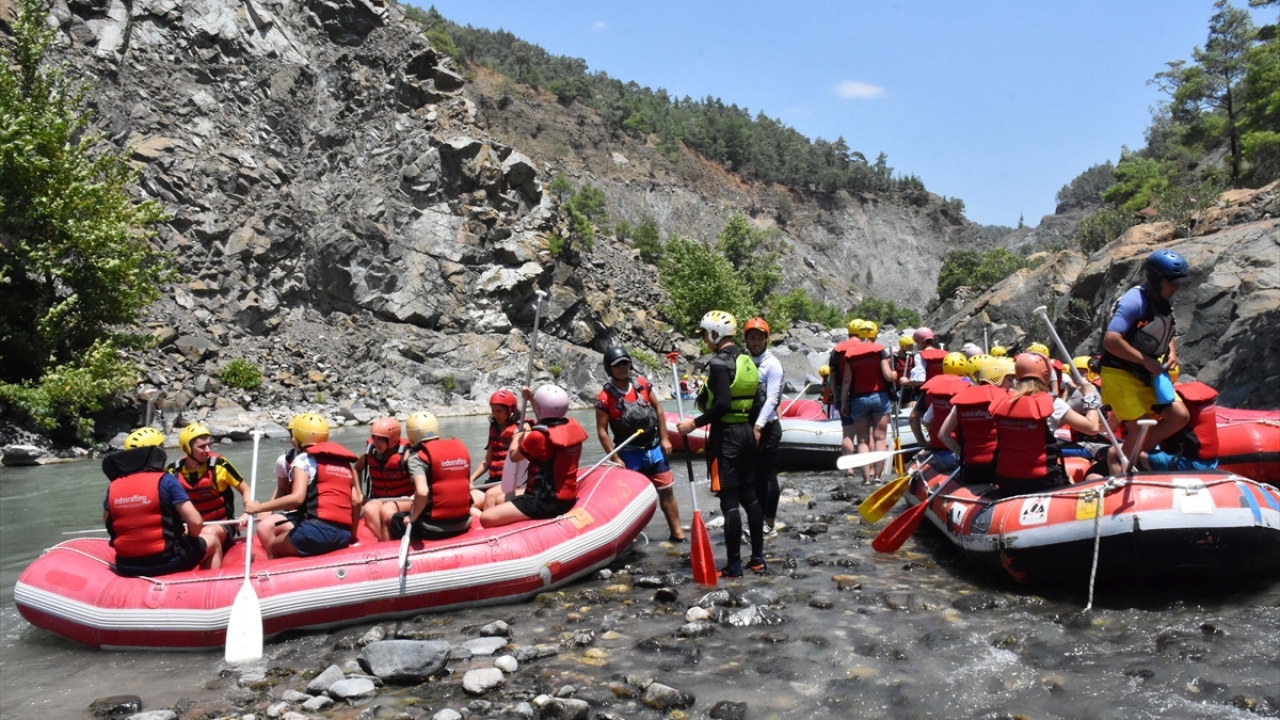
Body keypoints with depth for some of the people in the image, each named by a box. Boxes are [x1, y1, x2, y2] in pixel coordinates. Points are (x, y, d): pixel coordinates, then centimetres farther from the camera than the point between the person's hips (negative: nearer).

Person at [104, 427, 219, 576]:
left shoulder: (113, 487, 0)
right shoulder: (165, 481, -13)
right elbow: (196, 522, -16)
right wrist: (190, 538, 4)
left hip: (126, 566, 5)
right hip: (166, 562, -5)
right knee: (212, 543, 20)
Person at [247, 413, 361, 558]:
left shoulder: (303, 459, 2)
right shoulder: (345, 461, 20)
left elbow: (297, 497, -13)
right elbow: (356, 501, 11)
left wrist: (259, 508, -4)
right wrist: (352, 536, 20)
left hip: (318, 530, -7)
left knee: (273, 547, 15)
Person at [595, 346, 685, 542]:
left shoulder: (642, 384, -1)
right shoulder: (605, 398, -13)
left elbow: (657, 408, 8)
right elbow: (602, 431, -11)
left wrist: (664, 438, 4)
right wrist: (615, 459, -13)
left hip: (654, 449, 4)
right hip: (630, 454, -4)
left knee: (667, 491, 8)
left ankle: (677, 532, 18)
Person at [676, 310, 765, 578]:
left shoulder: (719, 362, -15)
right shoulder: (747, 361, 11)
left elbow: (722, 405, -23)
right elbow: (754, 403, 14)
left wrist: (695, 423, -16)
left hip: (726, 436, -9)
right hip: (746, 433, 9)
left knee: (729, 501, -4)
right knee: (750, 496, 14)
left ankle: (733, 566, 2)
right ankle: (757, 558, 21)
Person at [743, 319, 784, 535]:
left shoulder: (772, 364, -9)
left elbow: (772, 399, -17)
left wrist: (758, 426, -25)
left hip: (767, 427, -6)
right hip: (748, 425, 6)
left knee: (768, 475, 1)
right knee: (755, 475, 13)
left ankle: (770, 523, 10)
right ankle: (759, 519, 24)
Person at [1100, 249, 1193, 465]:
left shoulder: (1165, 302, 6)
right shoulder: (1134, 301, -20)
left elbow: (1168, 335, 23)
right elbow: (1110, 340, -29)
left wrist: (1172, 353, 2)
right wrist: (1145, 361, -23)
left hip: (1149, 376, 9)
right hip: (1120, 374, -9)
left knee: (1180, 417, 3)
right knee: (1141, 431, -9)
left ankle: (1131, 455, 11)